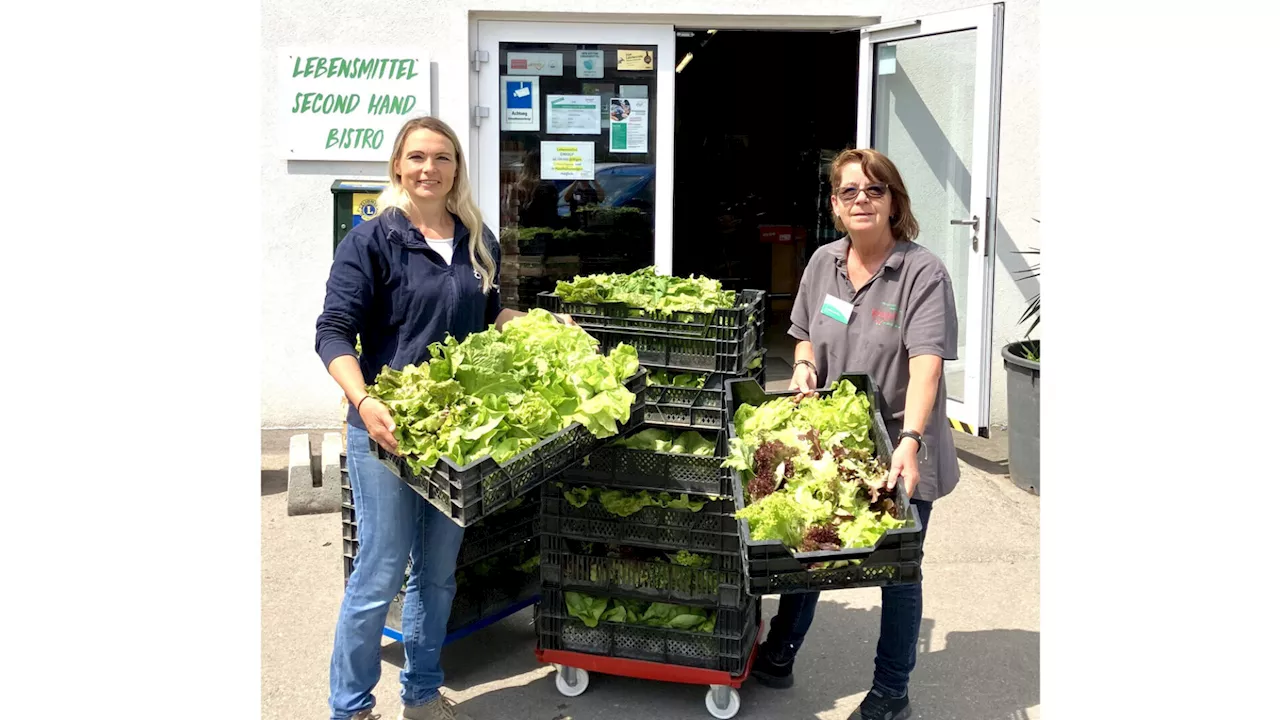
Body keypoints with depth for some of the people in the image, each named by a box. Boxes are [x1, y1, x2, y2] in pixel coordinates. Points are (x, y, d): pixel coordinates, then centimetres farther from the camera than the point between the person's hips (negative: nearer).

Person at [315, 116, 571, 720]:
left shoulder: (479, 243, 9)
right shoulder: (372, 240, -7)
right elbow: (334, 334, -12)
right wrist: (364, 402, -27)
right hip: (389, 428, -5)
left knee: (438, 572, 15)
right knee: (380, 574, -1)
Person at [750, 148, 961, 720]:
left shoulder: (922, 273, -16)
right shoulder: (824, 263, 3)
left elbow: (926, 363, -27)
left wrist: (909, 441, -38)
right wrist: (805, 367, -5)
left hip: (900, 453, -5)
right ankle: (778, 657, 34)